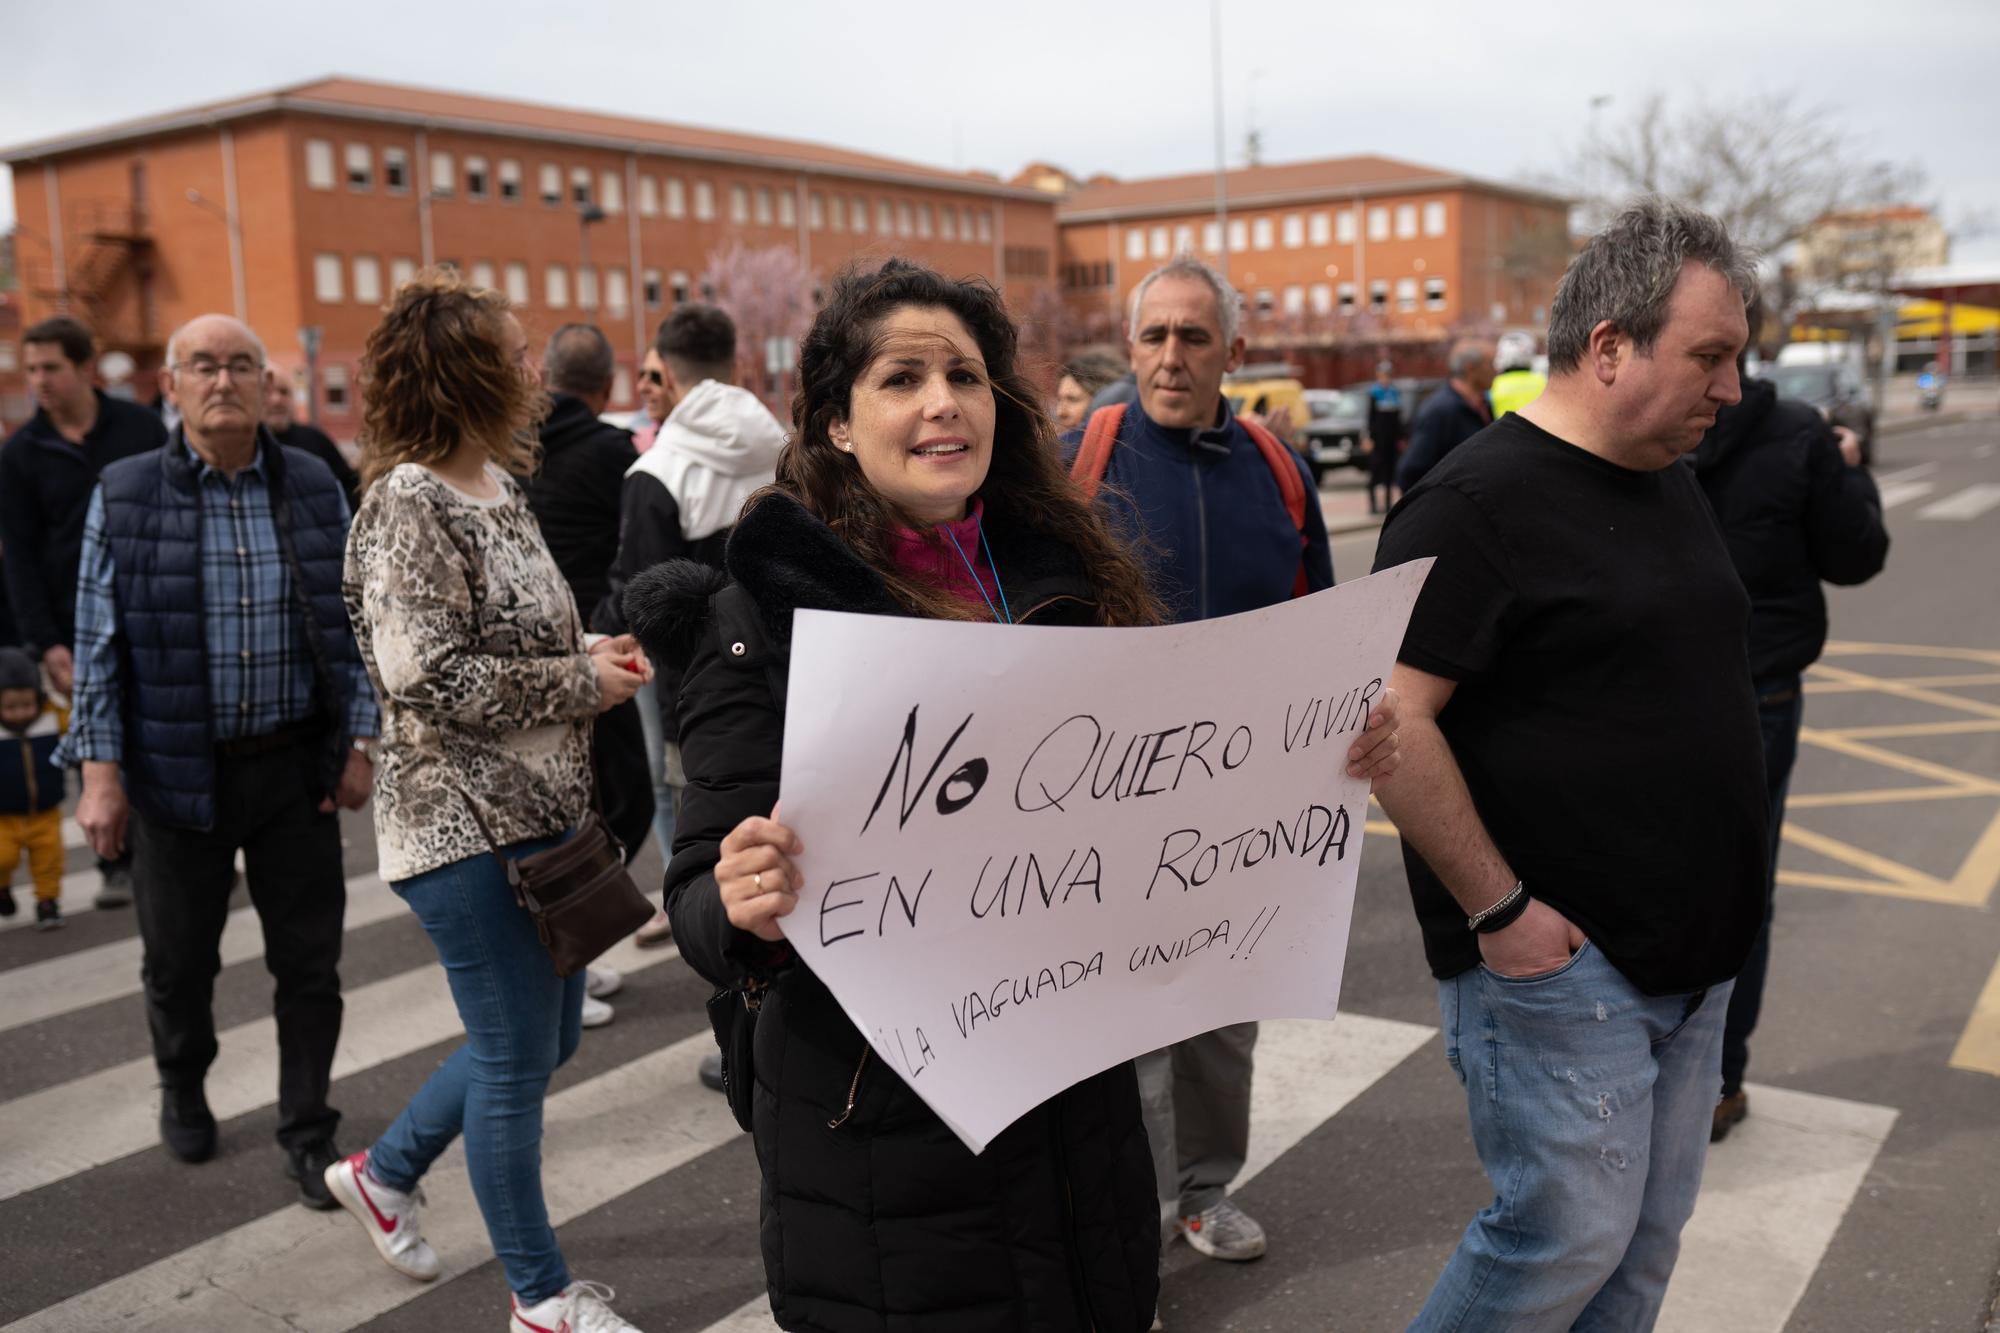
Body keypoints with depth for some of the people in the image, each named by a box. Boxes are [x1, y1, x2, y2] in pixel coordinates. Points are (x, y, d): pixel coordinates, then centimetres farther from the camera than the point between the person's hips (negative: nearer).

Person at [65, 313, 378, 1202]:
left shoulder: (313, 488, 1)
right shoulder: (125, 496, -3)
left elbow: (350, 624, 4)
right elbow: (99, 644, -1)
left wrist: (360, 744, 0)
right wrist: (100, 772, -5)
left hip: (296, 764, 1)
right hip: (176, 770, -1)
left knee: (309, 959, 7)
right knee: (178, 959, 16)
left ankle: (307, 1133, 23)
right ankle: (182, 1088, 44)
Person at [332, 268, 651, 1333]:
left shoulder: (499, 489, 11)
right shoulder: (406, 505, -16)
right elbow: (427, 674, -24)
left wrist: (592, 655, 2)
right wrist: (584, 680, -17)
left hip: (539, 806, 9)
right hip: (464, 820, -9)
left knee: (546, 1036, 19)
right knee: (515, 1057, 3)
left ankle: (384, 1171, 41)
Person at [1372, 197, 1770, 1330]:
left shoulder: (1672, 482, 12)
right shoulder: (1480, 500, -16)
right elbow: (1389, 719, -22)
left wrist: (1722, 912, 17)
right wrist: (1496, 908, -19)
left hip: (1690, 954, 8)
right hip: (1556, 959, -8)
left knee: (1648, 1236, 15)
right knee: (1571, 1235, -2)